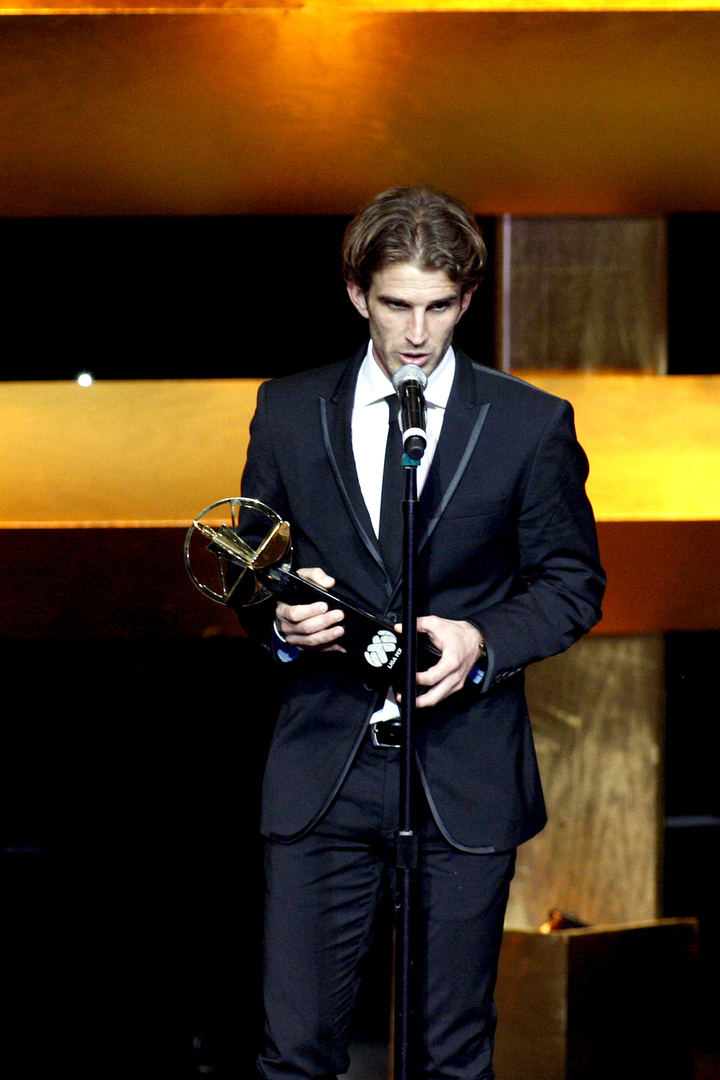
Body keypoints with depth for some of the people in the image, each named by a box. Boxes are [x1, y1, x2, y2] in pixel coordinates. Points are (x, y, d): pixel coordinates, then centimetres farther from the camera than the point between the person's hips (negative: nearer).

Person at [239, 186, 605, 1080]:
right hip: (322, 769, 1)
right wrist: (278, 617, -10)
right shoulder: (288, 411, 7)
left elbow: (573, 583, 6)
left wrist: (485, 640, -13)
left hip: (466, 779, -1)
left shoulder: (533, 425, 2)